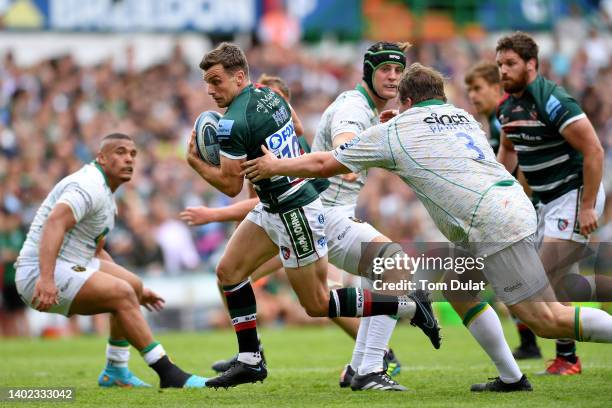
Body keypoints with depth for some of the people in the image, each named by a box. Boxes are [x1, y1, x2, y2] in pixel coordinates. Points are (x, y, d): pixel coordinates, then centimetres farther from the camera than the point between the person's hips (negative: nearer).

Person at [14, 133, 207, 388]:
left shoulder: (105, 194, 19)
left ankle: (115, 372, 16)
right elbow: (54, 223, -33)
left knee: (132, 285, 14)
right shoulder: (90, 187, -16)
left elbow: (95, 252, 29)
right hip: (40, 274, -11)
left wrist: (135, 292, 28)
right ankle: (169, 375, -20)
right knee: (121, 293, -22)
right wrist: (46, 279, -44)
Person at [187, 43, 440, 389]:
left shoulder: (233, 124, -22)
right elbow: (296, 129, 21)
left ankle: (410, 306, 6)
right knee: (229, 270, 8)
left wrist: (195, 161, -2)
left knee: (318, 305, 0)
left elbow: (231, 185, -16)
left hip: (296, 213, -10)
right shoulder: (269, 95, 4)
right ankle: (250, 361, 11)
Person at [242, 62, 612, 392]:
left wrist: (276, 166, 28)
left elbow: (325, 164, 12)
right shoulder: (464, 117, 23)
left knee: (548, 319, -11)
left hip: (495, 226, -8)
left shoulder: (395, 131, 5)